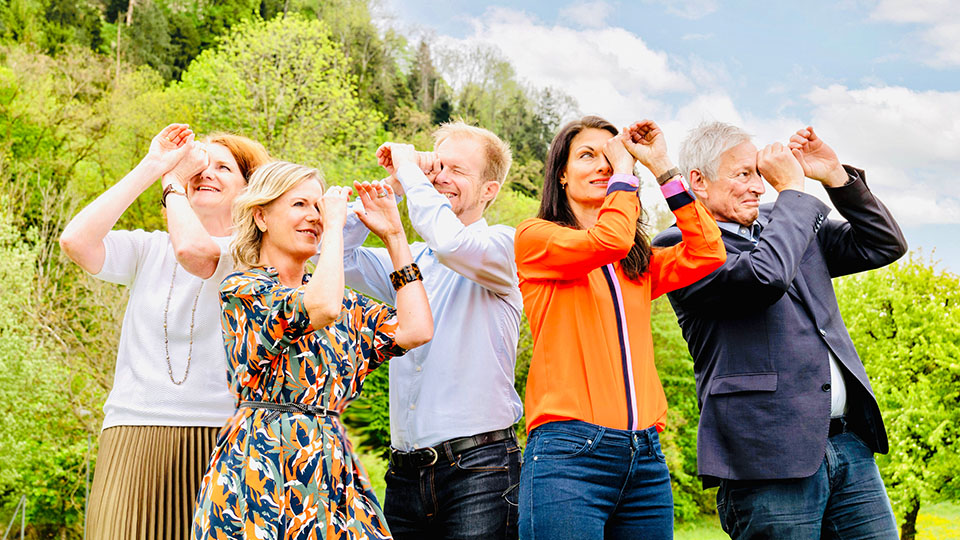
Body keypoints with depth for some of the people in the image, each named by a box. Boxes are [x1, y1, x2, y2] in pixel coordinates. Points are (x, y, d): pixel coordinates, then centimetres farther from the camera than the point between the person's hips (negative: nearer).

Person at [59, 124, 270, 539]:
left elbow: (192, 249, -18)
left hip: (218, 436, -2)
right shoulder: (148, 249, 14)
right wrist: (150, 168, 1)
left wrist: (172, 183, 2)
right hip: (133, 433, 2)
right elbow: (75, 241, -4)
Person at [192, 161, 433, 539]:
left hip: (333, 465, 6)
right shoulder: (242, 289, -5)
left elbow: (415, 330, 2)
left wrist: (394, 236, 8)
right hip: (261, 465, -6)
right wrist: (335, 225, -11)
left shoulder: (346, 304, 16)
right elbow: (322, 307, -22)